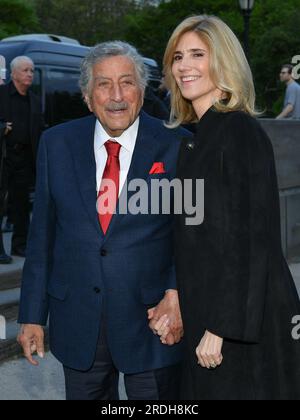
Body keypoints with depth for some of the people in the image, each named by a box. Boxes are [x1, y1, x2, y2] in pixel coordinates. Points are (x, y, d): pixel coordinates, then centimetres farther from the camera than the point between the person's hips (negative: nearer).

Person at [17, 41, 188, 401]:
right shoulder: (57, 144, 0)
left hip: (150, 319, -2)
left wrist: (176, 294, -14)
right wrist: (33, 315, 4)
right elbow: (42, 234, 4)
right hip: (77, 324, 2)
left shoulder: (176, 146, -7)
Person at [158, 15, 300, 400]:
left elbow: (252, 240, -18)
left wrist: (222, 328, -19)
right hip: (202, 311, 8)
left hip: (244, 321, -8)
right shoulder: (191, 137, 10)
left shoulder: (240, 132, -14)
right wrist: (172, 306, 9)